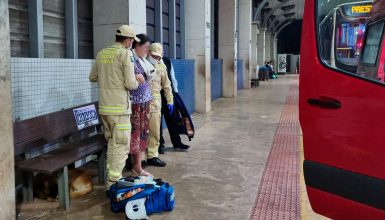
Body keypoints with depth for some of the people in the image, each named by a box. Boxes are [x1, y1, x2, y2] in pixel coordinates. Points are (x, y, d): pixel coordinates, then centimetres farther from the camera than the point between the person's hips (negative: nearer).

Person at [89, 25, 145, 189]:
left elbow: (92, 77, 18)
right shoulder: (125, 54, -10)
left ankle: (111, 178, 27)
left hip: (104, 107, 7)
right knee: (121, 146, 0)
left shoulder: (102, 53, 10)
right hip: (119, 108, -7)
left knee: (111, 143, 19)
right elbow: (130, 84, -14)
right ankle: (113, 183, 1)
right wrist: (136, 81, 6)